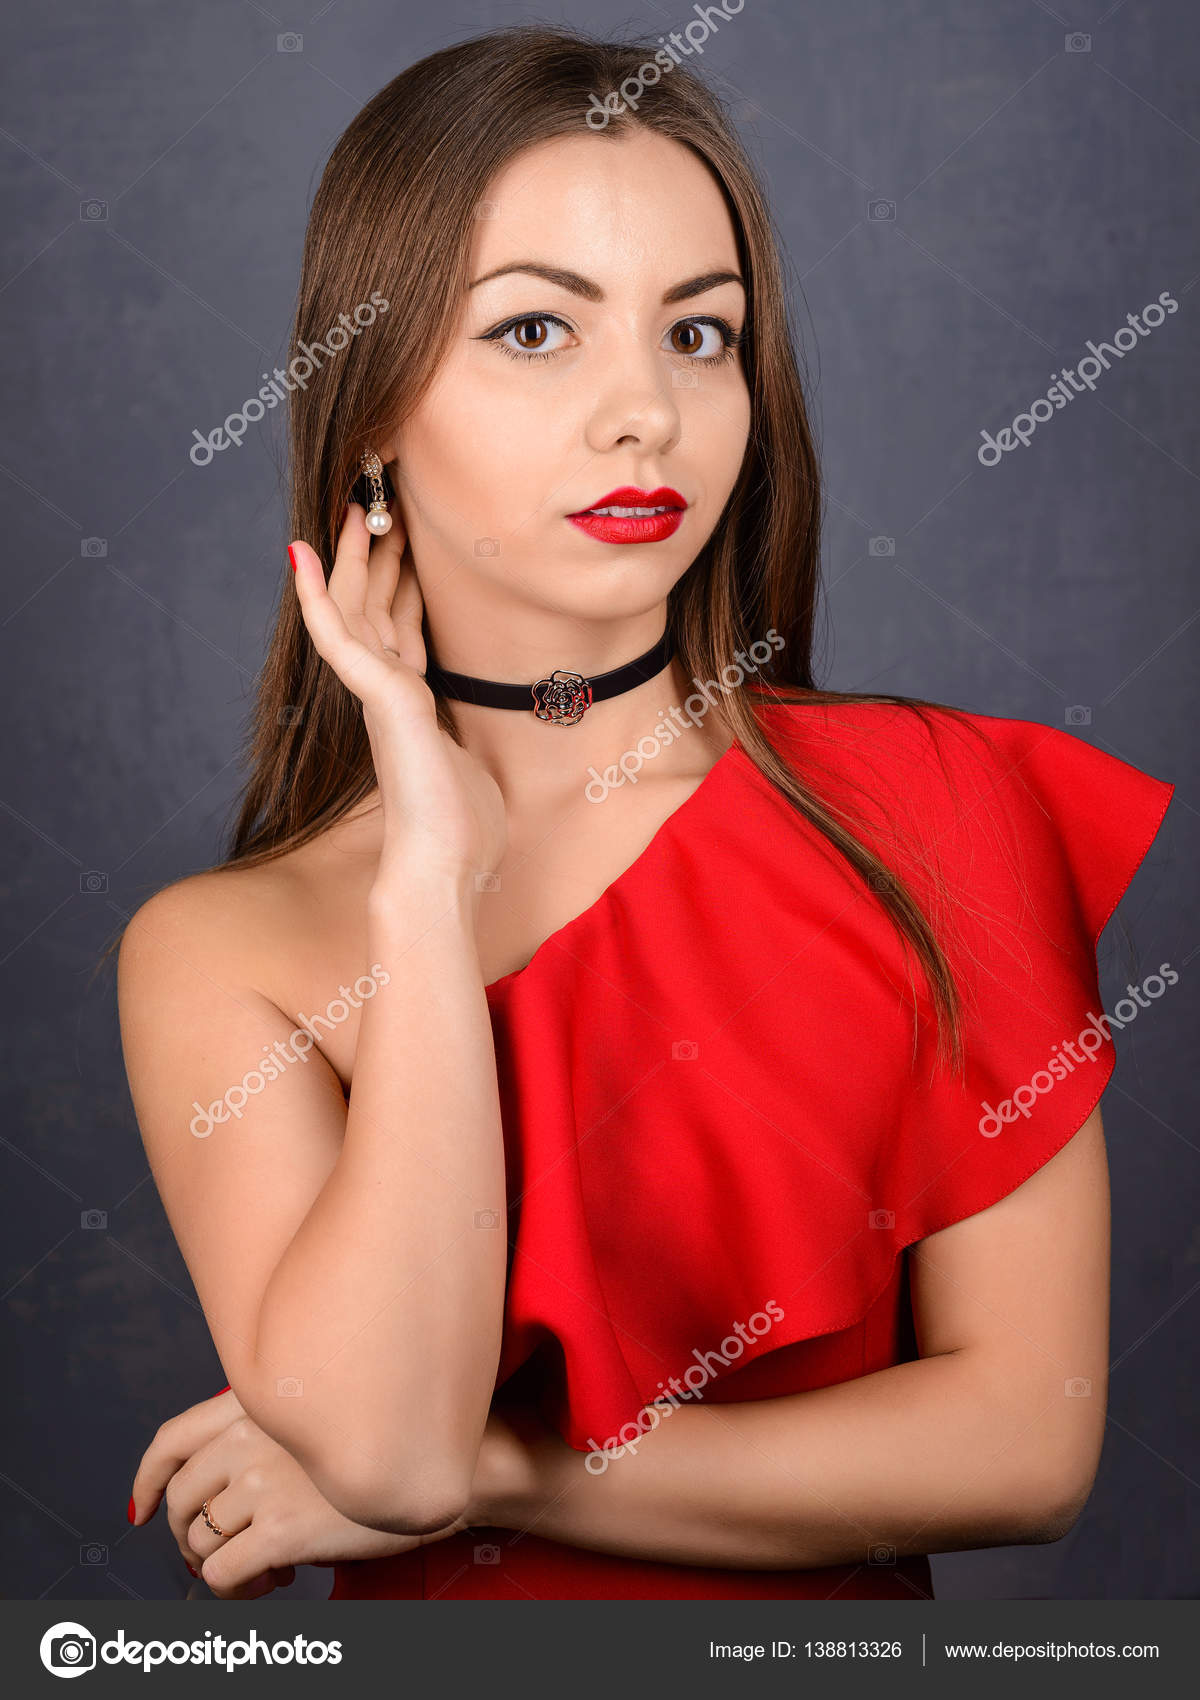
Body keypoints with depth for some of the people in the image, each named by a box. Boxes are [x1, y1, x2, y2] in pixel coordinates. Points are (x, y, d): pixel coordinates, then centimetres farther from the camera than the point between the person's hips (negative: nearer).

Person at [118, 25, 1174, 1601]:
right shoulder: (215, 951, -4)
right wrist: (430, 869, -15)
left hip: (845, 1603, 0)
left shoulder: (934, 807, -5)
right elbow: (382, 1444, -17)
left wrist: (477, 1477, -11)